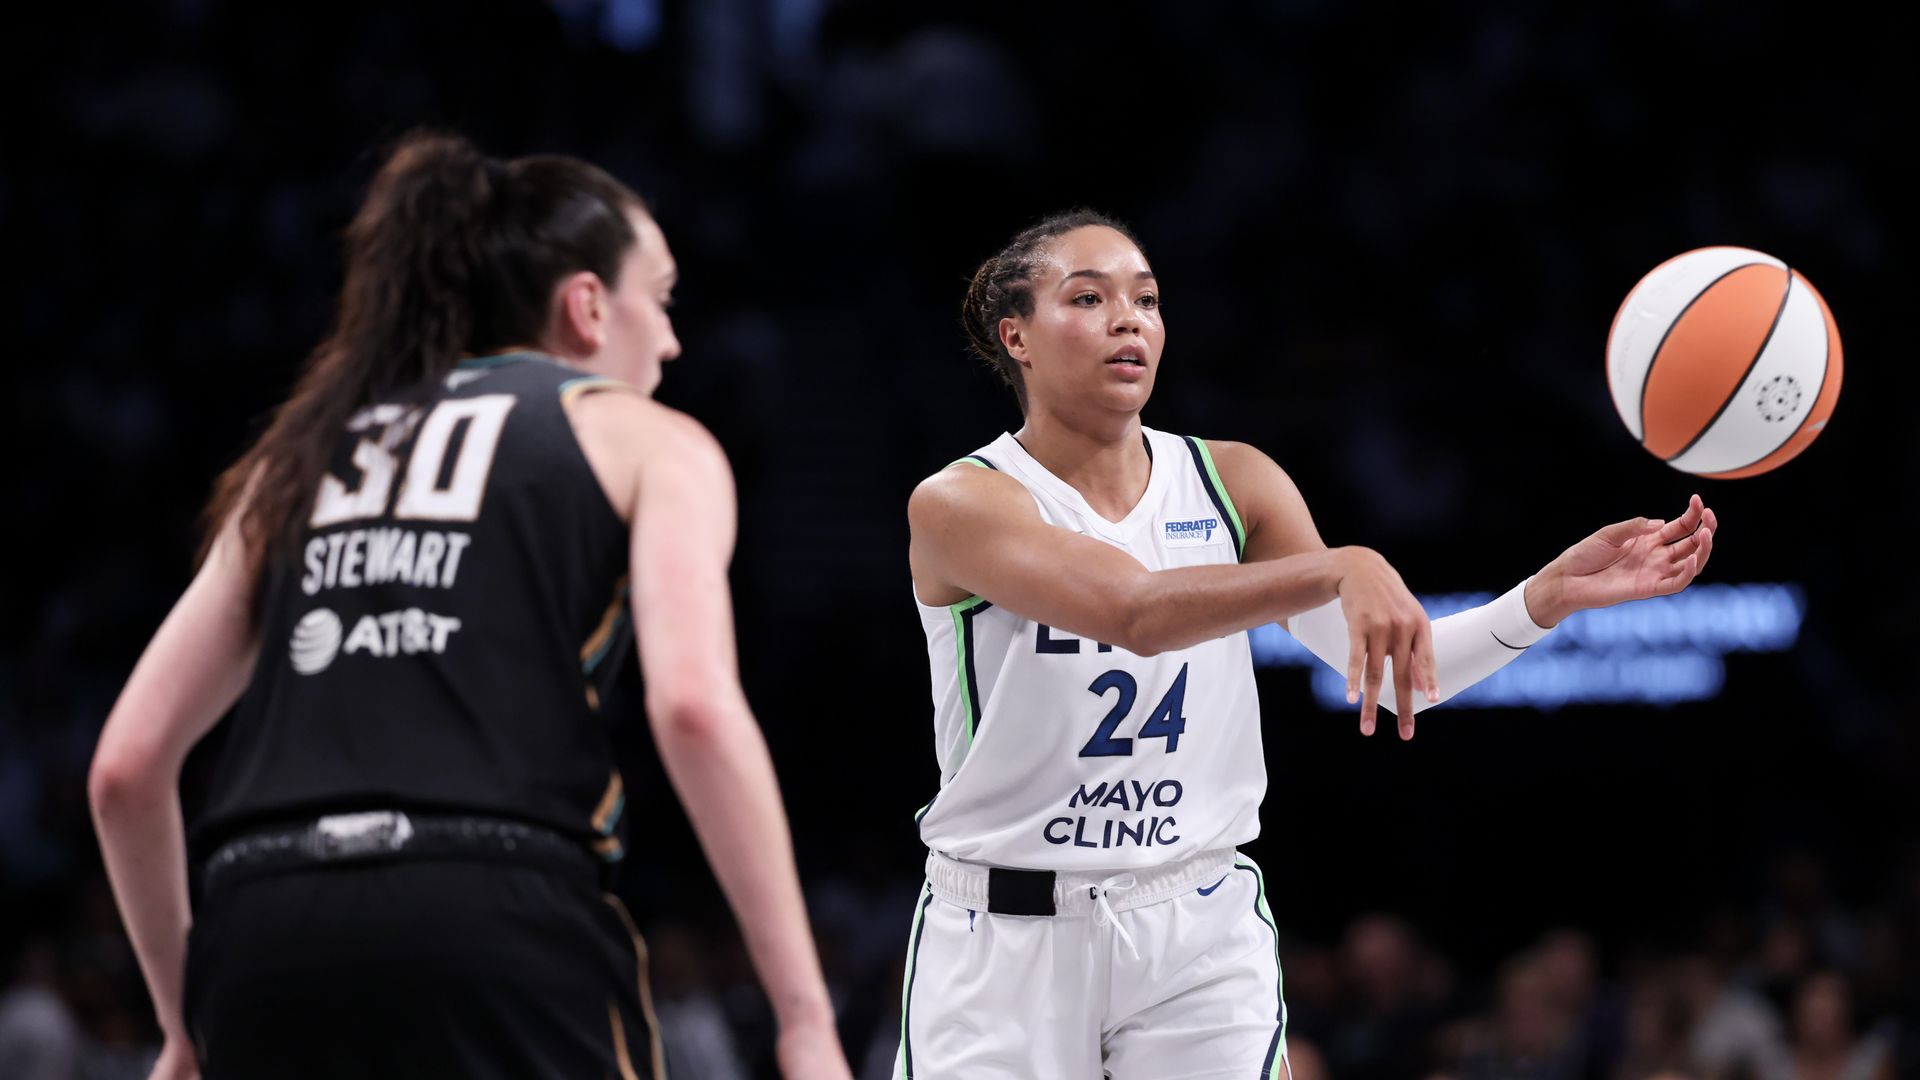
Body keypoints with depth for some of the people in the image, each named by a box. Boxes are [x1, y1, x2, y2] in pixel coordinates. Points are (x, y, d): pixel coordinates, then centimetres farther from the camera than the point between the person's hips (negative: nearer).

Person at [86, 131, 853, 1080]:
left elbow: (127, 764, 20)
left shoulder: (301, 461, 27)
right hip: (500, 923, -4)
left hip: (262, 932, 5)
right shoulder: (644, 440, 14)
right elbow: (695, 706, -6)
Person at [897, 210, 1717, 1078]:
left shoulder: (1234, 483, 3)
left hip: (1200, 937, 3)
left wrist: (1552, 594, -19)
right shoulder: (959, 503, -11)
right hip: (1001, 938, -3)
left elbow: (1396, 672, -4)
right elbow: (1132, 611, -29)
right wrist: (1340, 571, -41)